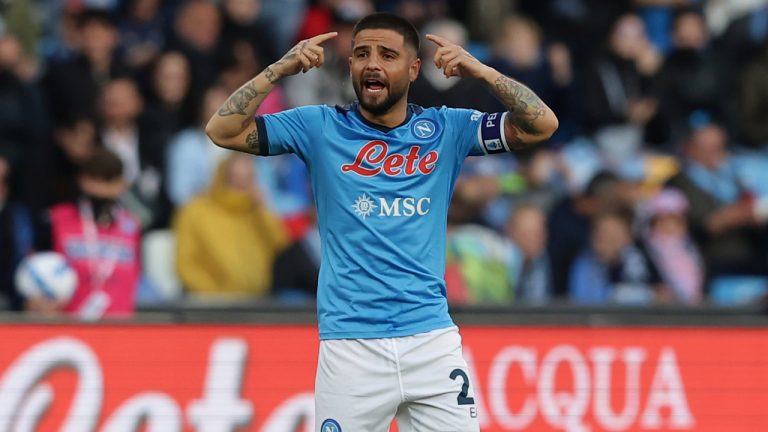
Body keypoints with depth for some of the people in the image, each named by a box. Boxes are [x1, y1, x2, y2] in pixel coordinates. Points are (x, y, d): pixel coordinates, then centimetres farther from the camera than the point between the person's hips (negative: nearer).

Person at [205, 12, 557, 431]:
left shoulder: (445, 129, 7)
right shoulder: (320, 128, 5)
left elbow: (542, 125, 1)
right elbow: (222, 131, -1)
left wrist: (480, 71, -11)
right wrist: (280, 68, -10)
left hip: (432, 340, 1)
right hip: (350, 345, -1)